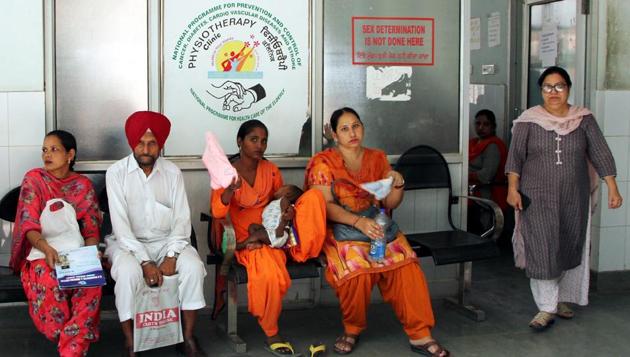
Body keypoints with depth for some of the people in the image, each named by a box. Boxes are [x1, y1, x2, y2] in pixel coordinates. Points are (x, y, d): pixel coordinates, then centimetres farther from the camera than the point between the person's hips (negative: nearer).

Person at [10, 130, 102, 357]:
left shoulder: (84, 185, 10)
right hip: (41, 253, -1)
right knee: (49, 283, -35)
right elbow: (28, 225, -6)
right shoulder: (33, 179, 4)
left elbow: (91, 230, 7)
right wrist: (45, 247, -26)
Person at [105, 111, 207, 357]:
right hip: (128, 243, -2)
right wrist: (145, 263, -23)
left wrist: (171, 257, -18)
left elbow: (182, 220, -2)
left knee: (193, 266, -26)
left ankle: (188, 337, -9)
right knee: (127, 272, -34)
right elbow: (121, 225, -13)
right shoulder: (116, 173, -7)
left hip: (166, 242, 2)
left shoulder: (172, 173, 1)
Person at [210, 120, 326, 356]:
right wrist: (230, 190, -39)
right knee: (269, 272, -36)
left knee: (314, 195, -15)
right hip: (244, 238, -4)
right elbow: (217, 212, -18)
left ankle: (301, 250, -13)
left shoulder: (270, 170, 8)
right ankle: (271, 335, -15)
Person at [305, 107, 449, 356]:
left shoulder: (377, 158, 14)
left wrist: (398, 185, -8)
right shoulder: (323, 162, 1)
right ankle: (351, 329, -8)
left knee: (406, 266, -26)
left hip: (377, 228, 4)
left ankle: (419, 335, -18)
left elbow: (390, 204, 14)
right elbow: (325, 206, -10)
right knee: (357, 269, -34)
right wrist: (358, 222, -26)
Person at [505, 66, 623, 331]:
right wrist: (512, 188, -11)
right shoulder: (528, 120, -2)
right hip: (538, 199, -2)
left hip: (574, 199, 2)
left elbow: (601, 154, 1)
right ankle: (546, 308, 3)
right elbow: (515, 157, -2)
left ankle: (561, 299, 27)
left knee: (570, 249, 10)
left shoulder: (583, 119, 2)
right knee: (542, 251, -5)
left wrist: (613, 189, -3)